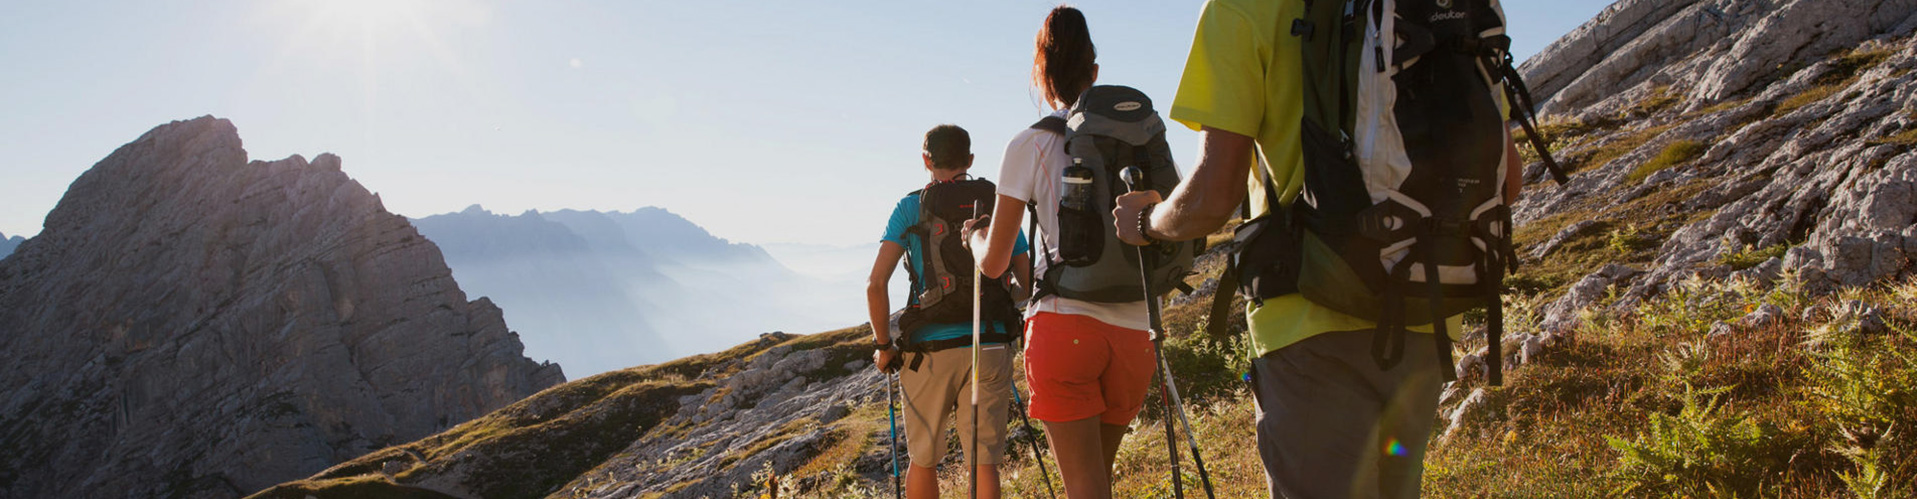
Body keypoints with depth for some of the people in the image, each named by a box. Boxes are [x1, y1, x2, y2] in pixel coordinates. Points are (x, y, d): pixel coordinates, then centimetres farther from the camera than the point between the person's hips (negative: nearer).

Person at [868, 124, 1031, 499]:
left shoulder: (909, 208, 1)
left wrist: (884, 346, 2)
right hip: (990, 348, 1)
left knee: (923, 461, 14)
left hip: (929, 349, -1)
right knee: (984, 460, 5)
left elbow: (876, 285, -8)